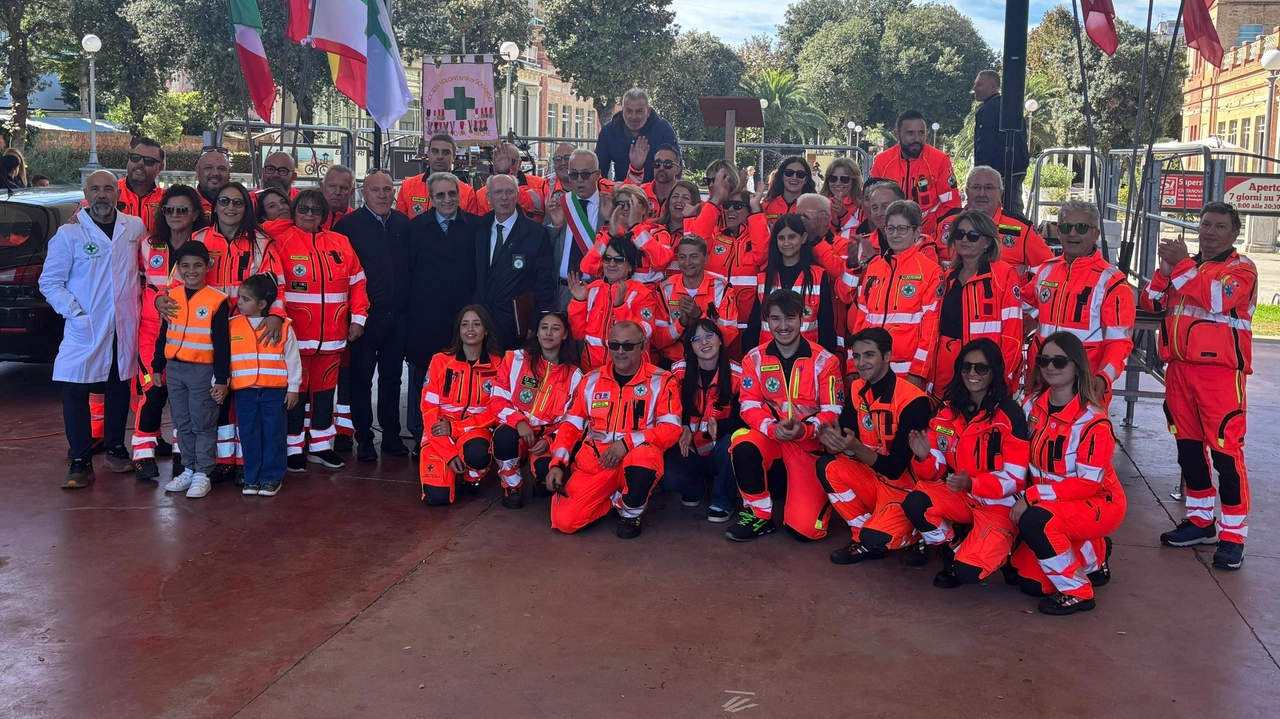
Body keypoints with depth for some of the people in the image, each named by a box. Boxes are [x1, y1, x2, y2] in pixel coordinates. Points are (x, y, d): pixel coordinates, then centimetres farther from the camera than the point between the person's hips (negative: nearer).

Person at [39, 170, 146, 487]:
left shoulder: (135, 228, 4)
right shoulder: (68, 234, -5)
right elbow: (50, 283, -3)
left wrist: (140, 299, 6)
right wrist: (75, 313, -12)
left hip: (124, 328, 3)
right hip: (85, 330, -3)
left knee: (119, 389, 12)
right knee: (76, 394, -3)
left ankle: (116, 449, 28)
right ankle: (80, 462, 6)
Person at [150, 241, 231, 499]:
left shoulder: (217, 301, -9)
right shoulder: (171, 297, 6)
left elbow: (222, 344, -8)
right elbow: (163, 336, 14)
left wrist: (222, 379, -10)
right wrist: (157, 367, 13)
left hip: (203, 371, -5)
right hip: (174, 369, 5)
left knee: (203, 425, 2)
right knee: (182, 424, 13)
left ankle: (202, 474, 10)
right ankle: (189, 469, 24)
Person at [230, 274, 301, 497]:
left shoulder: (282, 327, -5)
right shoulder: (232, 326, 1)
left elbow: (292, 358, -1)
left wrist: (293, 387, -2)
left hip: (275, 391, -2)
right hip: (244, 392, 2)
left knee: (274, 435, 5)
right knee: (249, 436, 9)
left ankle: (272, 478, 15)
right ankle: (252, 478, 20)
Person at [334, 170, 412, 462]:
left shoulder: (404, 224, 9)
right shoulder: (348, 225, -4)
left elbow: (411, 266, 11)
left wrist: (409, 307, 5)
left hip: (397, 315, 4)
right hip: (364, 315, -4)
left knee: (392, 377, 12)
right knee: (361, 378, 4)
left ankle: (391, 435, 22)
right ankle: (364, 438, 14)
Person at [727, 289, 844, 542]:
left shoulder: (824, 360, -9)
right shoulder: (754, 359, -3)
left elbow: (833, 411, -10)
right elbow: (749, 406, -7)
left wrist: (804, 431, -30)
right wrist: (773, 427, -28)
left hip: (811, 442, -2)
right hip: (769, 436, 2)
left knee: (804, 529, -12)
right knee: (743, 444, -36)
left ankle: (817, 494, 28)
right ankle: (759, 516, -11)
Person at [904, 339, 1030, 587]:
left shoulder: (1011, 414, -14)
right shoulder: (948, 410, 1)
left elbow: (1015, 478, -15)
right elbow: (936, 471, 0)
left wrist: (972, 484, -30)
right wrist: (924, 458, -23)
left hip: (998, 503, -4)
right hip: (958, 495, 5)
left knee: (969, 571, -25)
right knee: (914, 504, -28)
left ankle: (996, 545, 12)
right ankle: (953, 549, 3)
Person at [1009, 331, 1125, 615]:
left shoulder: (1093, 421, -22)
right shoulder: (1033, 404, -3)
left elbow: (1088, 483, -24)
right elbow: (1026, 460, 6)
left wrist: (1033, 496, -28)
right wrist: (1027, 497, -7)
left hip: (1099, 503, -7)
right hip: (1052, 505, 7)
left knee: (1034, 521, -33)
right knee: (1028, 580, 1)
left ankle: (1077, 591, -13)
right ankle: (1094, 557, 28)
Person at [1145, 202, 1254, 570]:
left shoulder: (1241, 268, -4)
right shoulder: (1185, 263, 16)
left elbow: (1216, 298, -23)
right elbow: (1151, 303, 8)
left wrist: (1181, 264, -18)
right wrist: (1166, 269, -7)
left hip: (1220, 370, -6)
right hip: (1180, 367, 7)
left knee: (1226, 450, -7)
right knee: (1188, 445, 13)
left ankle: (1233, 534, 0)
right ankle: (1200, 520, 26)